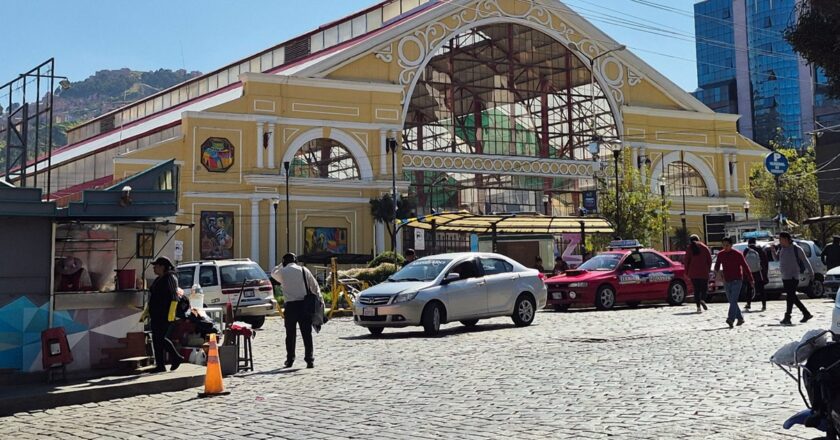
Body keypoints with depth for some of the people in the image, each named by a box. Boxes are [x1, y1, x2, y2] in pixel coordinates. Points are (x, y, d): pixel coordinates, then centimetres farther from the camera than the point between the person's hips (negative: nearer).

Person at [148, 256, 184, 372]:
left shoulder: (170, 278, -11)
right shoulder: (158, 280, 19)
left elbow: (174, 297, -19)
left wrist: (171, 315, -25)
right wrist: (149, 313, 23)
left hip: (164, 315, -10)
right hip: (156, 315, 10)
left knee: (160, 338, -10)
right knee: (156, 339, 8)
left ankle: (176, 358, 2)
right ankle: (160, 365, 13)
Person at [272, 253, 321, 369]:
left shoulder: (282, 272, 3)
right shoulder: (303, 270, 4)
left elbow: (273, 273, 27)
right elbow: (315, 287, 3)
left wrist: (281, 265, 30)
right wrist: (318, 299, 8)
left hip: (290, 305, 0)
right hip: (303, 304, 0)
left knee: (290, 334, 11)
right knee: (307, 334, 2)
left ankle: (289, 360, 17)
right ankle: (310, 360, -2)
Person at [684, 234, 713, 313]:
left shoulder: (689, 249, 3)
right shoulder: (705, 247, 4)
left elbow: (687, 261, 2)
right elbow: (709, 260, 2)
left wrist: (687, 273, 8)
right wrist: (708, 269, 12)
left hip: (693, 273, 0)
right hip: (704, 272, 0)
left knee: (696, 289, 5)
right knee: (704, 287, 11)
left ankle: (698, 306, -2)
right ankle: (702, 300, -16)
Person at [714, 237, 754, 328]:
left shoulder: (738, 254, -6)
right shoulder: (720, 254, 6)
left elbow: (745, 267, -3)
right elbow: (717, 265, 12)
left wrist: (751, 279, -3)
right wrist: (716, 271, -10)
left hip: (737, 280, -5)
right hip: (726, 281, 5)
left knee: (733, 300, -16)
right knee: (732, 301, 11)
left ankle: (730, 319, -26)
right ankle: (740, 318, 24)